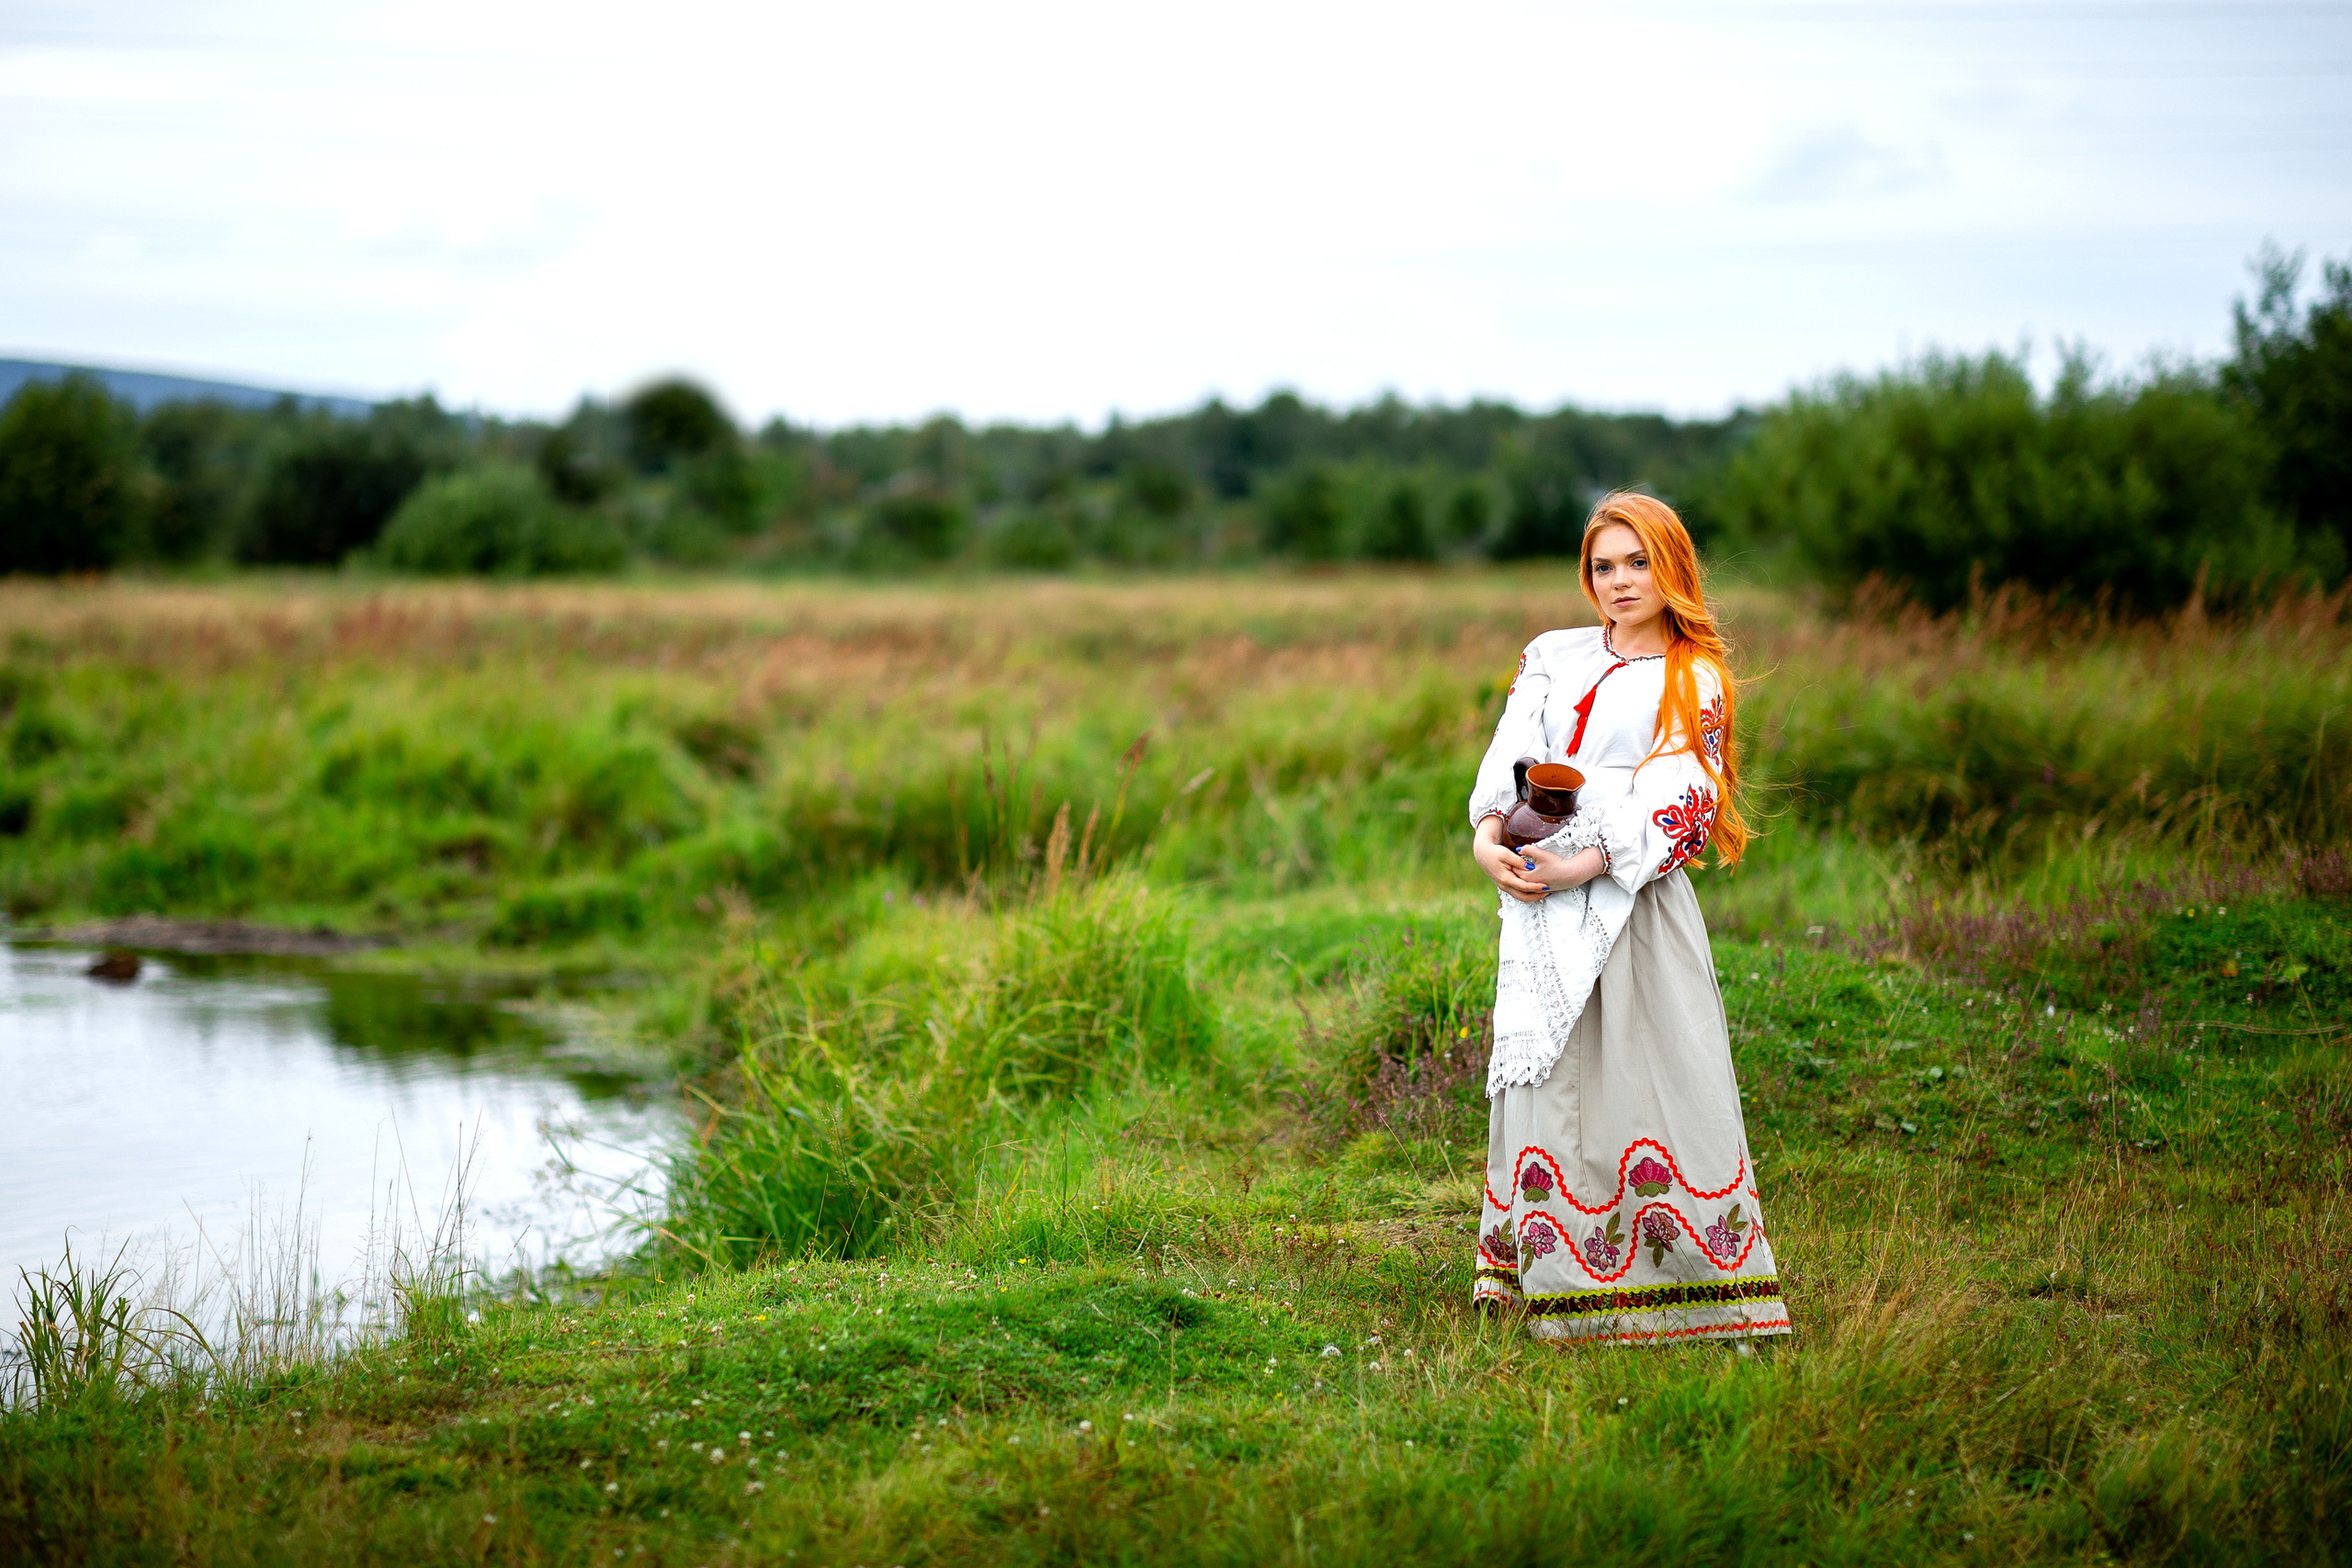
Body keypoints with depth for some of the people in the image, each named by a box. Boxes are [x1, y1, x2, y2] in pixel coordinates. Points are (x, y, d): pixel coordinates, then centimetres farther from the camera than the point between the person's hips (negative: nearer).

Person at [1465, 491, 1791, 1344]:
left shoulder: (1693, 684, 5)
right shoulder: (1554, 656, 17)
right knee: (1548, 1074, 3)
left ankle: (1682, 1270, -3)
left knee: (1649, 1073, -8)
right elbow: (1512, 753, 6)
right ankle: (1553, 1270, 10)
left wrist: (1583, 863, -18)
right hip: (1540, 902, 4)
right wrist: (1489, 835, -13)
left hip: (1632, 899, -3)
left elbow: (1677, 807, -6)